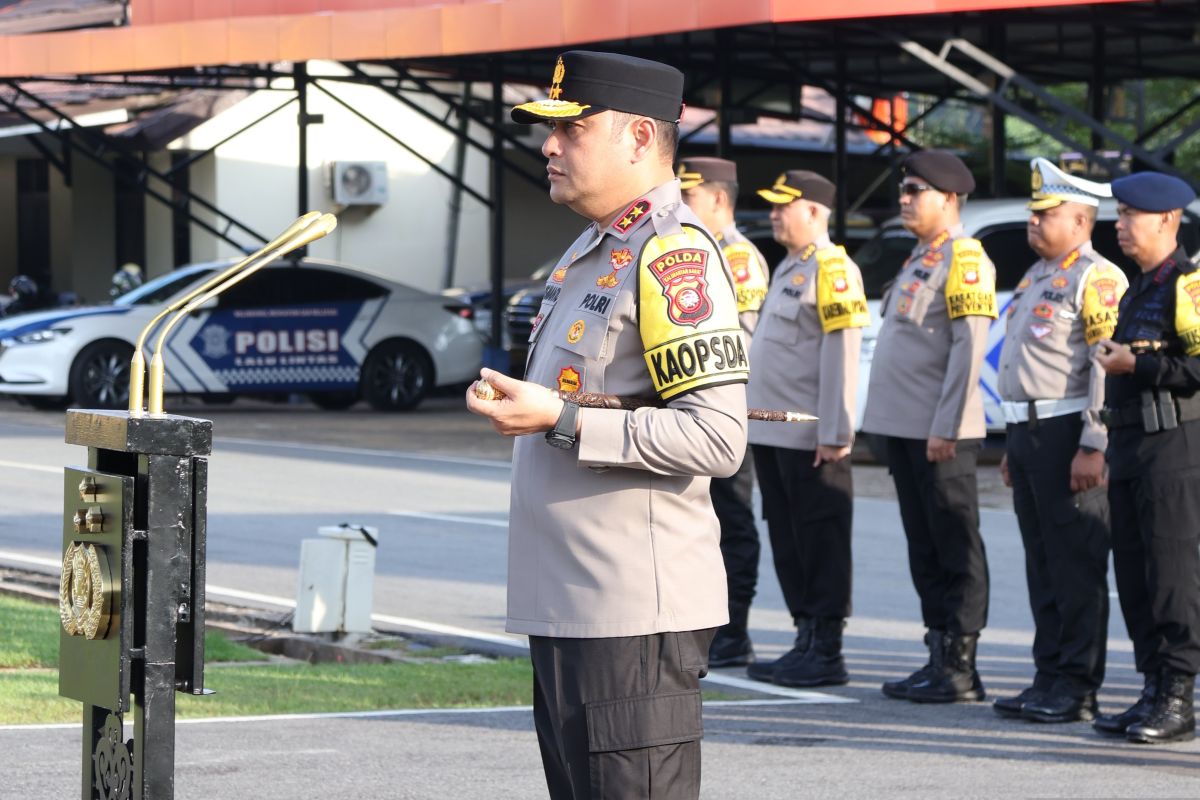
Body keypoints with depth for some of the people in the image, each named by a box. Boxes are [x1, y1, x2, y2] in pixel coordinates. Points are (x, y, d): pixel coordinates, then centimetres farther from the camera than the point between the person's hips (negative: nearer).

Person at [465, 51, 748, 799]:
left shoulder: (674, 258, -15)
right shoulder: (590, 252, 17)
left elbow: (716, 437, -22)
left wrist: (561, 422, -22)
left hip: (635, 617, -10)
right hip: (566, 609, 10)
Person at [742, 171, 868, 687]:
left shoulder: (832, 269, -12)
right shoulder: (788, 268, 18)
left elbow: (841, 356, -18)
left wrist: (834, 434, -21)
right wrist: (756, 420, 20)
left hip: (811, 438, -10)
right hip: (773, 432, 10)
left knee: (820, 542, -4)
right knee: (788, 541, 12)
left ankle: (827, 654, -1)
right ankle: (806, 643, 19)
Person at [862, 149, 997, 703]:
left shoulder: (964, 258, -11)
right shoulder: (919, 258, 19)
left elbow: (969, 347, -17)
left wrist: (945, 428, -20)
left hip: (939, 434, -9)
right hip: (903, 428, 9)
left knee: (955, 551, -5)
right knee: (925, 549, 11)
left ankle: (960, 669, -3)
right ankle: (939, 658, 15)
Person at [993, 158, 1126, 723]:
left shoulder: (1096, 279, -11)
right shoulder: (1037, 277, 19)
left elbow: (1108, 368, -18)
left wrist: (1093, 448, -22)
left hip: (1067, 438, -10)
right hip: (1028, 435, 10)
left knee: (1076, 564, -5)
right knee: (1042, 564, 12)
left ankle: (1078, 687, -2)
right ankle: (1050, 677, 17)